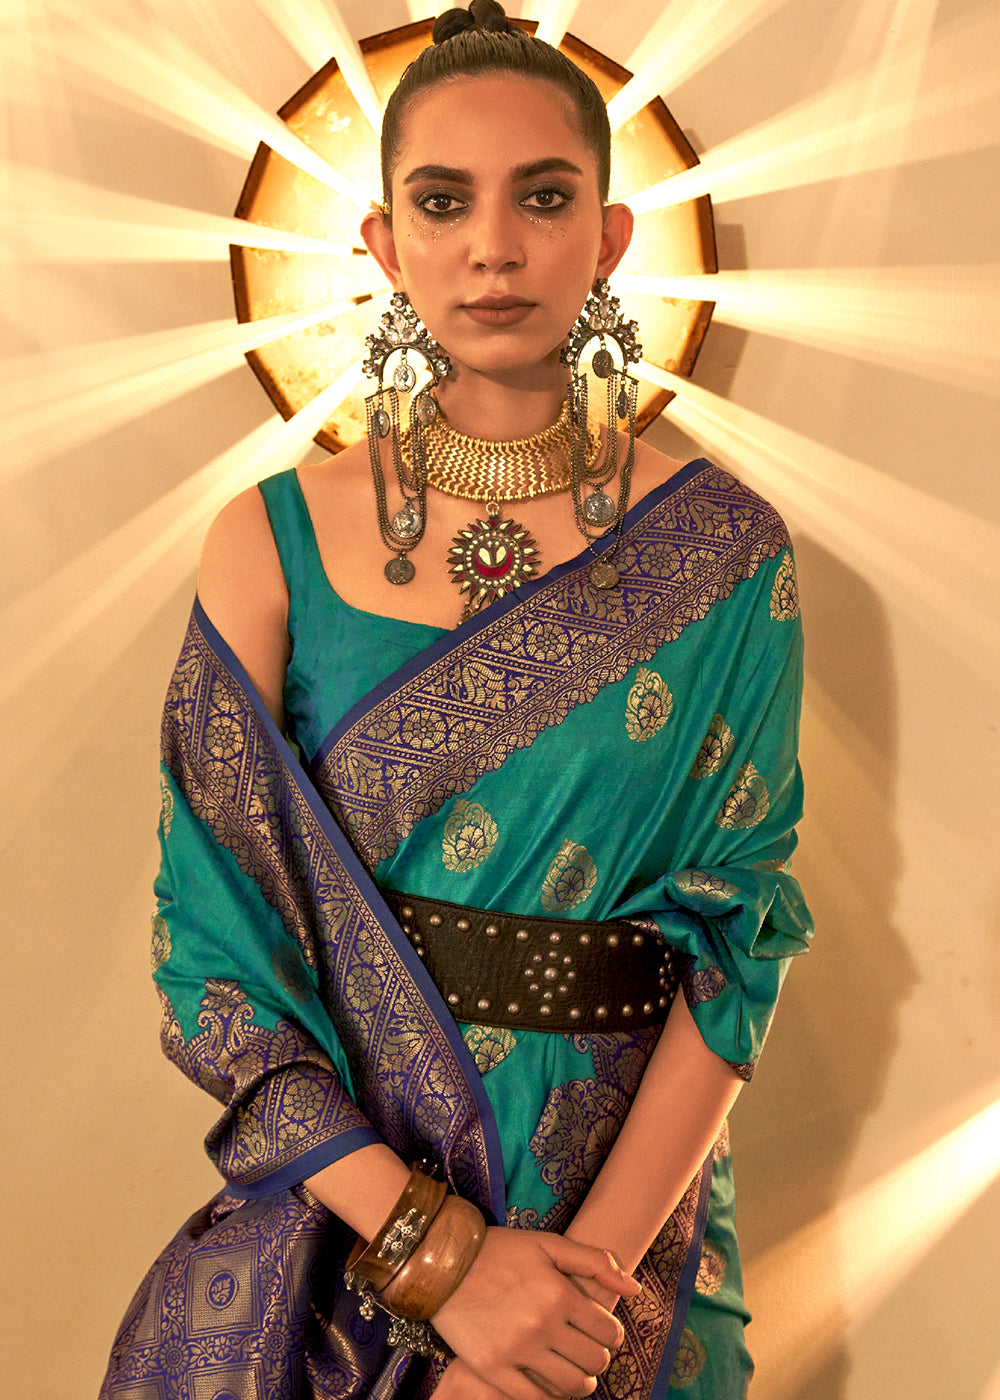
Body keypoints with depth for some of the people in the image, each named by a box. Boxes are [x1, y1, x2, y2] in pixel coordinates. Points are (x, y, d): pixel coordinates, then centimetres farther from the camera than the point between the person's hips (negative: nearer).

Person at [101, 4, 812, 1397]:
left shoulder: (725, 551, -8)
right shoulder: (273, 541, -8)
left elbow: (739, 932, -9)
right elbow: (211, 943, -10)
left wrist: (592, 1259, -18)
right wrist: (440, 1250, -19)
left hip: (630, 1189, 0)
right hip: (332, 1201, 0)